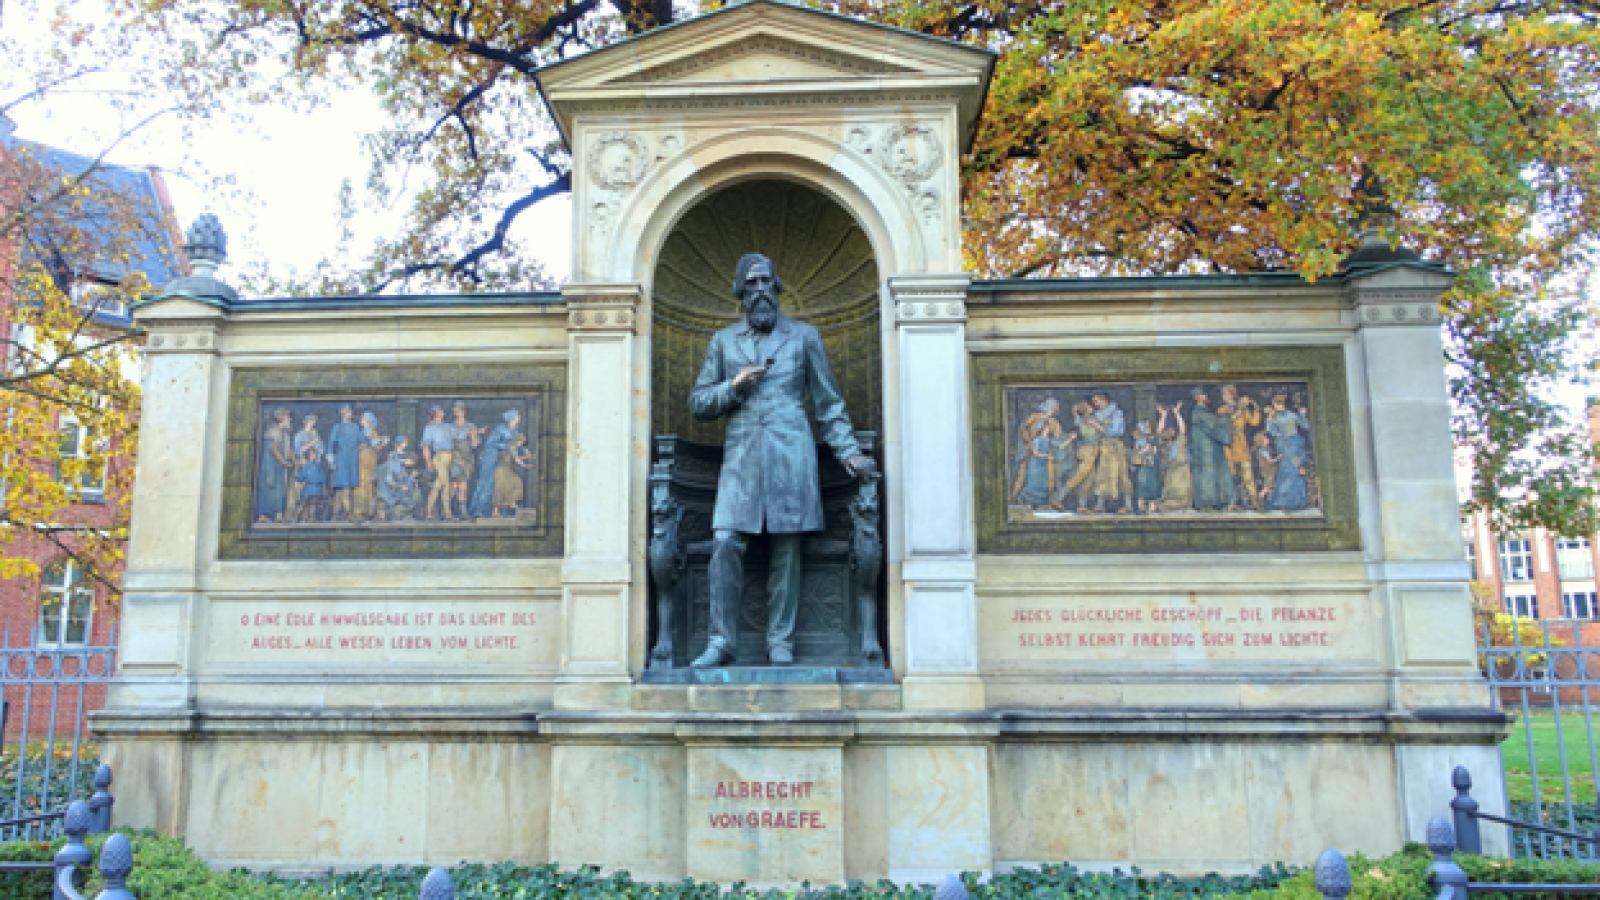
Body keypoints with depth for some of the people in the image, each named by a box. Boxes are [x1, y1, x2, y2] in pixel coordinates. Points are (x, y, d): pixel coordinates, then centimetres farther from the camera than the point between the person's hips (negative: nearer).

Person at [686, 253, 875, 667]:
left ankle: (781, 644, 7)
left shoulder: (804, 337, 13)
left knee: (786, 549, -2)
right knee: (725, 543, -10)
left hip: (790, 451, -1)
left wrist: (848, 452, 3)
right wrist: (733, 387, -2)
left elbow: (828, 403, 13)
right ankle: (720, 642, -2)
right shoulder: (724, 341, 17)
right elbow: (697, 402, 16)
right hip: (741, 454, 1)